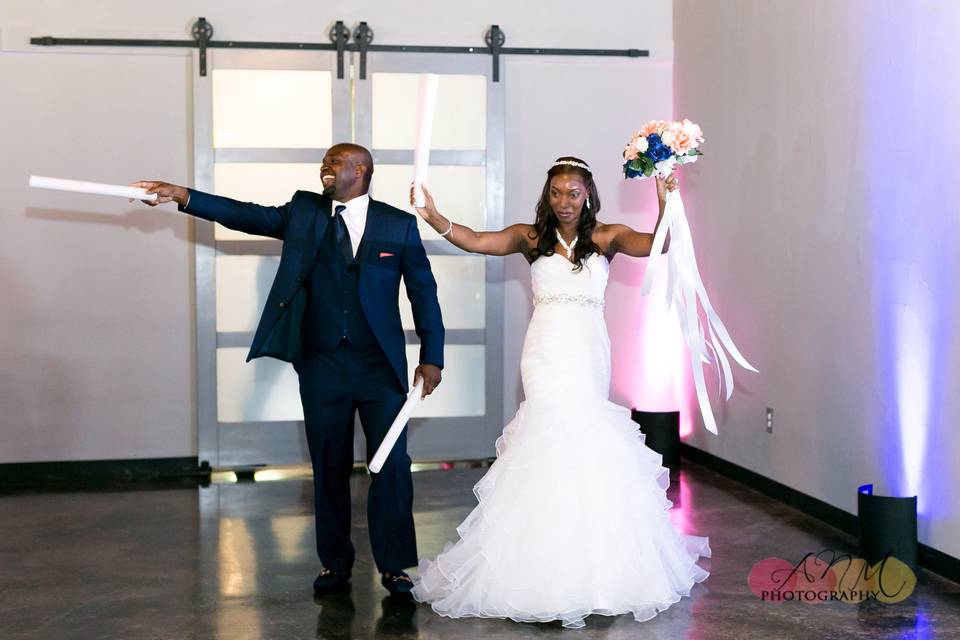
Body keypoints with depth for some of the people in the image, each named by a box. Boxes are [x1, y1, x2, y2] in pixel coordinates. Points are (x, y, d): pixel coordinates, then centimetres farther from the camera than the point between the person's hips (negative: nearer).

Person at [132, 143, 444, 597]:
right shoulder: (304, 212, 6)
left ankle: (393, 566, 12)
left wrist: (432, 356, -1)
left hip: (381, 367, -2)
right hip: (321, 366, 2)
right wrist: (184, 197, -13)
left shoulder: (399, 225, 1)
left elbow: (423, 292, 3)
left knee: (391, 465, -1)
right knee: (329, 468, 9)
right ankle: (335, 563, 22)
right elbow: (247, 215, -3)